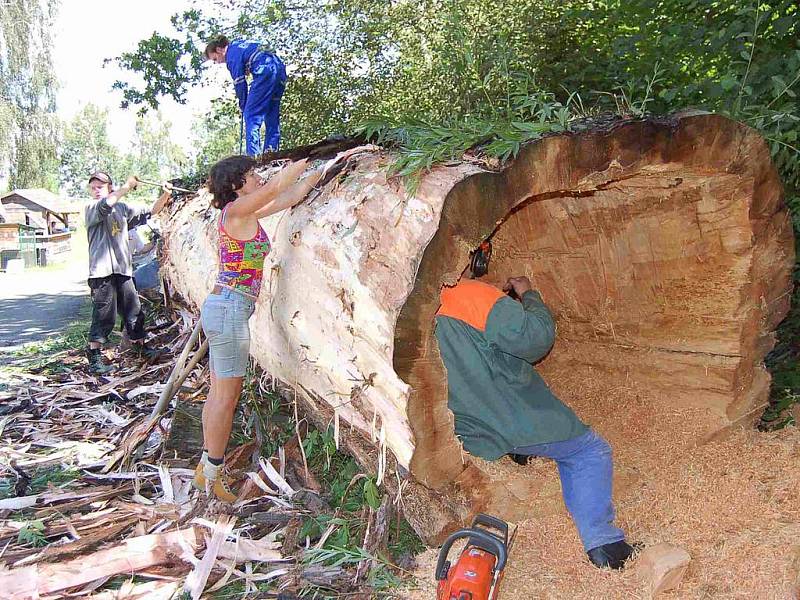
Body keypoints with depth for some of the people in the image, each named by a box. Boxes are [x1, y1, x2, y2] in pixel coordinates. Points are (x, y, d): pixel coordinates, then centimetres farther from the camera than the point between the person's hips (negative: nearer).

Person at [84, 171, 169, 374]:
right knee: (104, 315, -4)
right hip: (101, 270, -5)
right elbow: (107, 203, -23)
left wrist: (166, 195, 3)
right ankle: (94, 357, 6)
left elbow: (151, 211, 17)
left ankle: (140, 347, 26)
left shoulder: (122, 208, 14)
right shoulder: (91, 208, -1)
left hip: (123, 269, 5)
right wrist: (128, 186, -13)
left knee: (134, 311, 11)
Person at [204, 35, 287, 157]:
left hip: (266, 72, -9)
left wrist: (243, 106, 6)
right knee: (272, 117, 8)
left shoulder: (232, 55, -3)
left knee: (251, 115, -8)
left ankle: (253, 156, -16)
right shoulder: (238, 43, 23)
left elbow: (240, 83, -3)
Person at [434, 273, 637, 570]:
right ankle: (602, 542, 8)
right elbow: (537, 338, -22)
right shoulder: (474, 295, -22)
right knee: (590, 451, 13)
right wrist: (528, 294, -3)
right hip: (518, 420, -7)